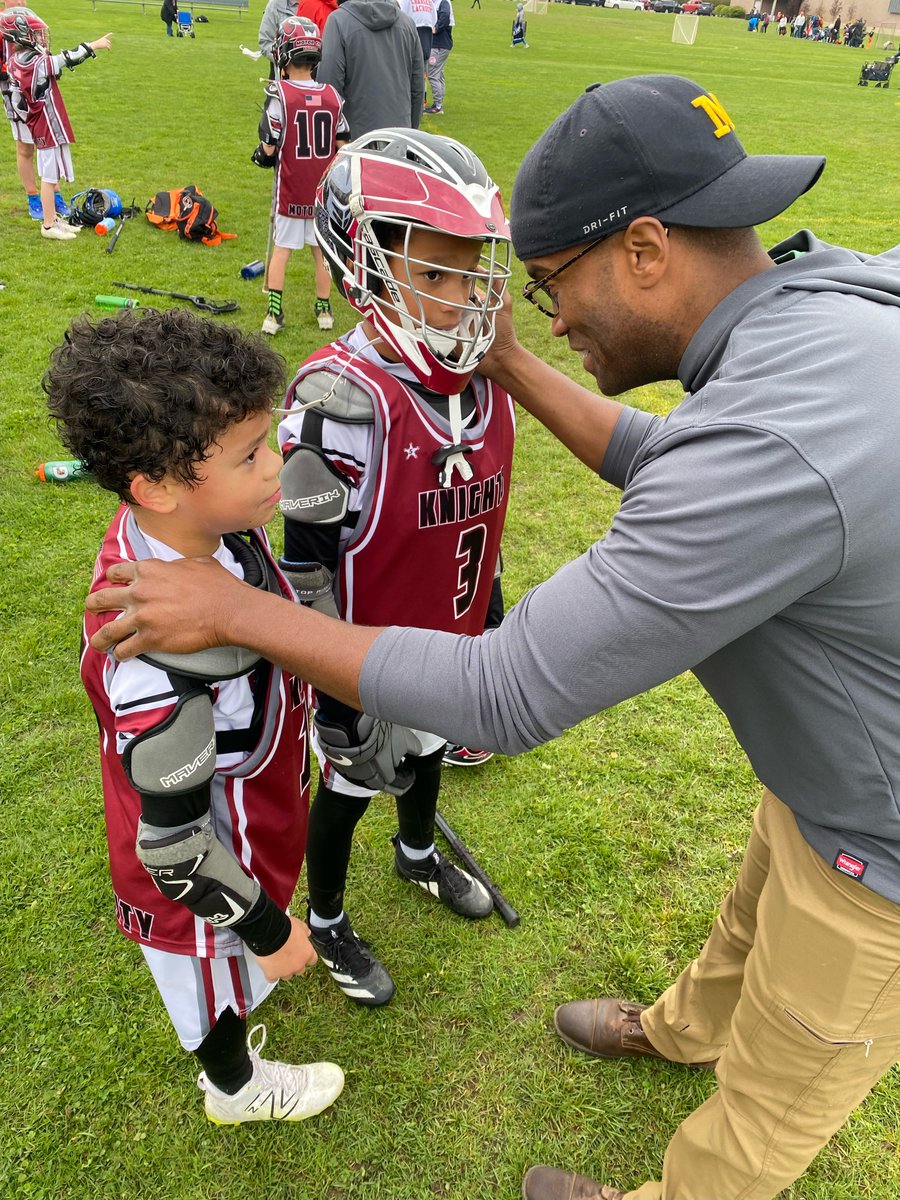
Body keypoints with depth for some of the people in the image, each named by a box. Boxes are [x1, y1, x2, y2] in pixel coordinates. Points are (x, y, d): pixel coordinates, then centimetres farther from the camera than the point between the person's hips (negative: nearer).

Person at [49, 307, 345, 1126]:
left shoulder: (202, 531, -19)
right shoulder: (160, 661, -45)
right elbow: (173, 838, -30)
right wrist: (265, 926, -13)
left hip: (248, 816, 7)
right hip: (208, 877, -6)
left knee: (237, 953, 37)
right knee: (223, 979, 26)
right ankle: (236, 1086, 59)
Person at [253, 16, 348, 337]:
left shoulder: (279, 93, -12)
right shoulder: (332, 96, -2)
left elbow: (269, 147, -11)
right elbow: (342, 146, 2)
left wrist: (261, 156, 9)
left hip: (290, 190, -2)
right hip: (324, 189, 3)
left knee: (281, 248, 8)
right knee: (321, 249, 13)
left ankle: (274, 313, 6)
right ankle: (323, 310, 22)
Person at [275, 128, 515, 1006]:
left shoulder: (485, 379, -7)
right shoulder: (343, 402, -29)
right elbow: (307, 570, -23)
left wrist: (489, 625, 15)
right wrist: (338, 707, -18)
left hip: (449, 640, 6)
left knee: (428, 748, 29)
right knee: (349, 785, 17)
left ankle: (418, 854, 61)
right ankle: (325, 922, 46)